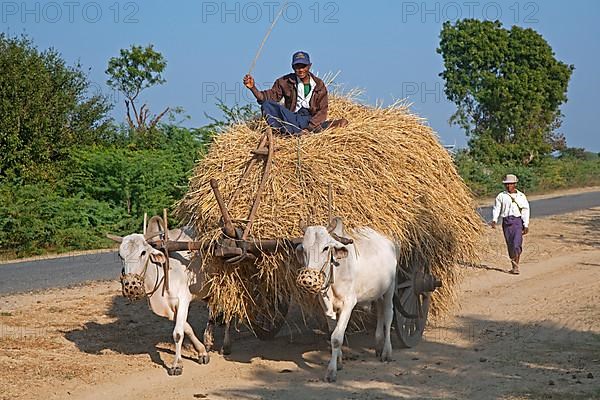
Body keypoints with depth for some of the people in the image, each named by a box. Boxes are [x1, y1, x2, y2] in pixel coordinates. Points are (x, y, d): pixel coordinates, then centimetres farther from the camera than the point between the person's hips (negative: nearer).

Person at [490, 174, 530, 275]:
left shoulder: (521, 196, 8)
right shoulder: (501, 196, 10)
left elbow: (525, 211, 7)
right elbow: (496, 208, 6)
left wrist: (526, 225, 0)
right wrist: (494, 220, -11)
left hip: (517, 221, -2)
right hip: (506, 221, 2)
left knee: (517, 244, -15)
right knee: (510, 245, 4)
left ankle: (516, 266, -12)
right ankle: (514, 266, 15)